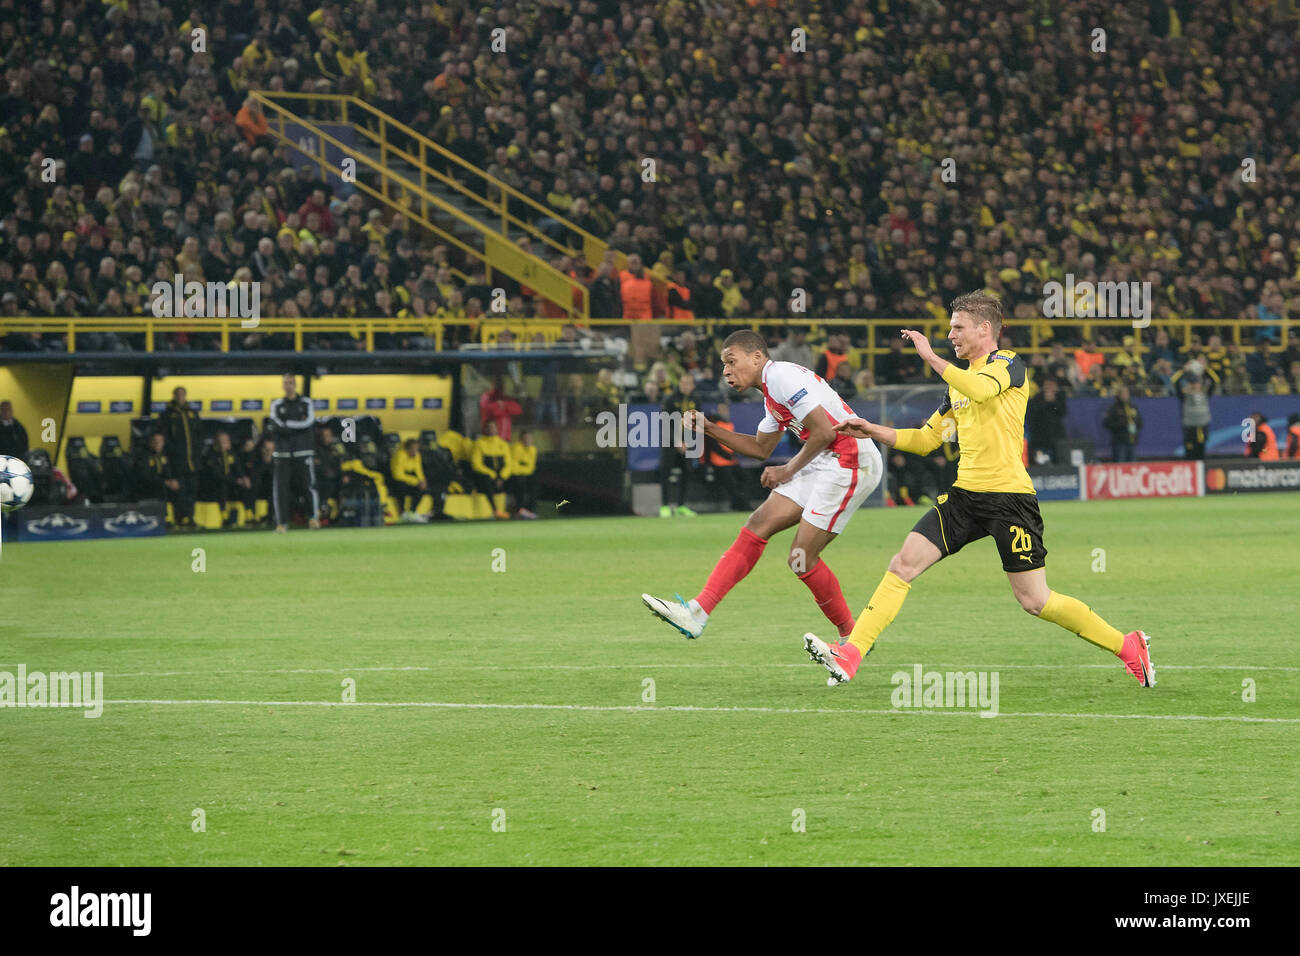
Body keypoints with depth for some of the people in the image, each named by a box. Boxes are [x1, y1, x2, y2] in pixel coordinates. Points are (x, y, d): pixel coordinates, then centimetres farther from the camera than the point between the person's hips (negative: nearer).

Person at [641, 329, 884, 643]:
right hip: (822, 464, 10)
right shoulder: (771, 394, 18)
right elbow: (760, 449, 29)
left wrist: (789, 470, -7)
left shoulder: (782, 376, -14)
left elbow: (824, 432, -19)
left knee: (801, 558, -7)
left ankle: (854, 639, 9)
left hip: (850, 462, -10)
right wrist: (709, 429, 20)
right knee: (759, 524, 2)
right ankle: (698, 611, -1)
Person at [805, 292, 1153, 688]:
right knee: (903, 564, -8)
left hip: (1008, 496, -7)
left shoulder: (1008, 364, -4)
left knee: (1034, 600, -5)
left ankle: (1128, 646, 11)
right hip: (965, 494, 7)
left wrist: (931, 357, -21)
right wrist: (873, 431, 14)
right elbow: (926, 440, 26)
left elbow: (979, 388, -28)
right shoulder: (959, 378, 19)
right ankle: (849, 656, -11)